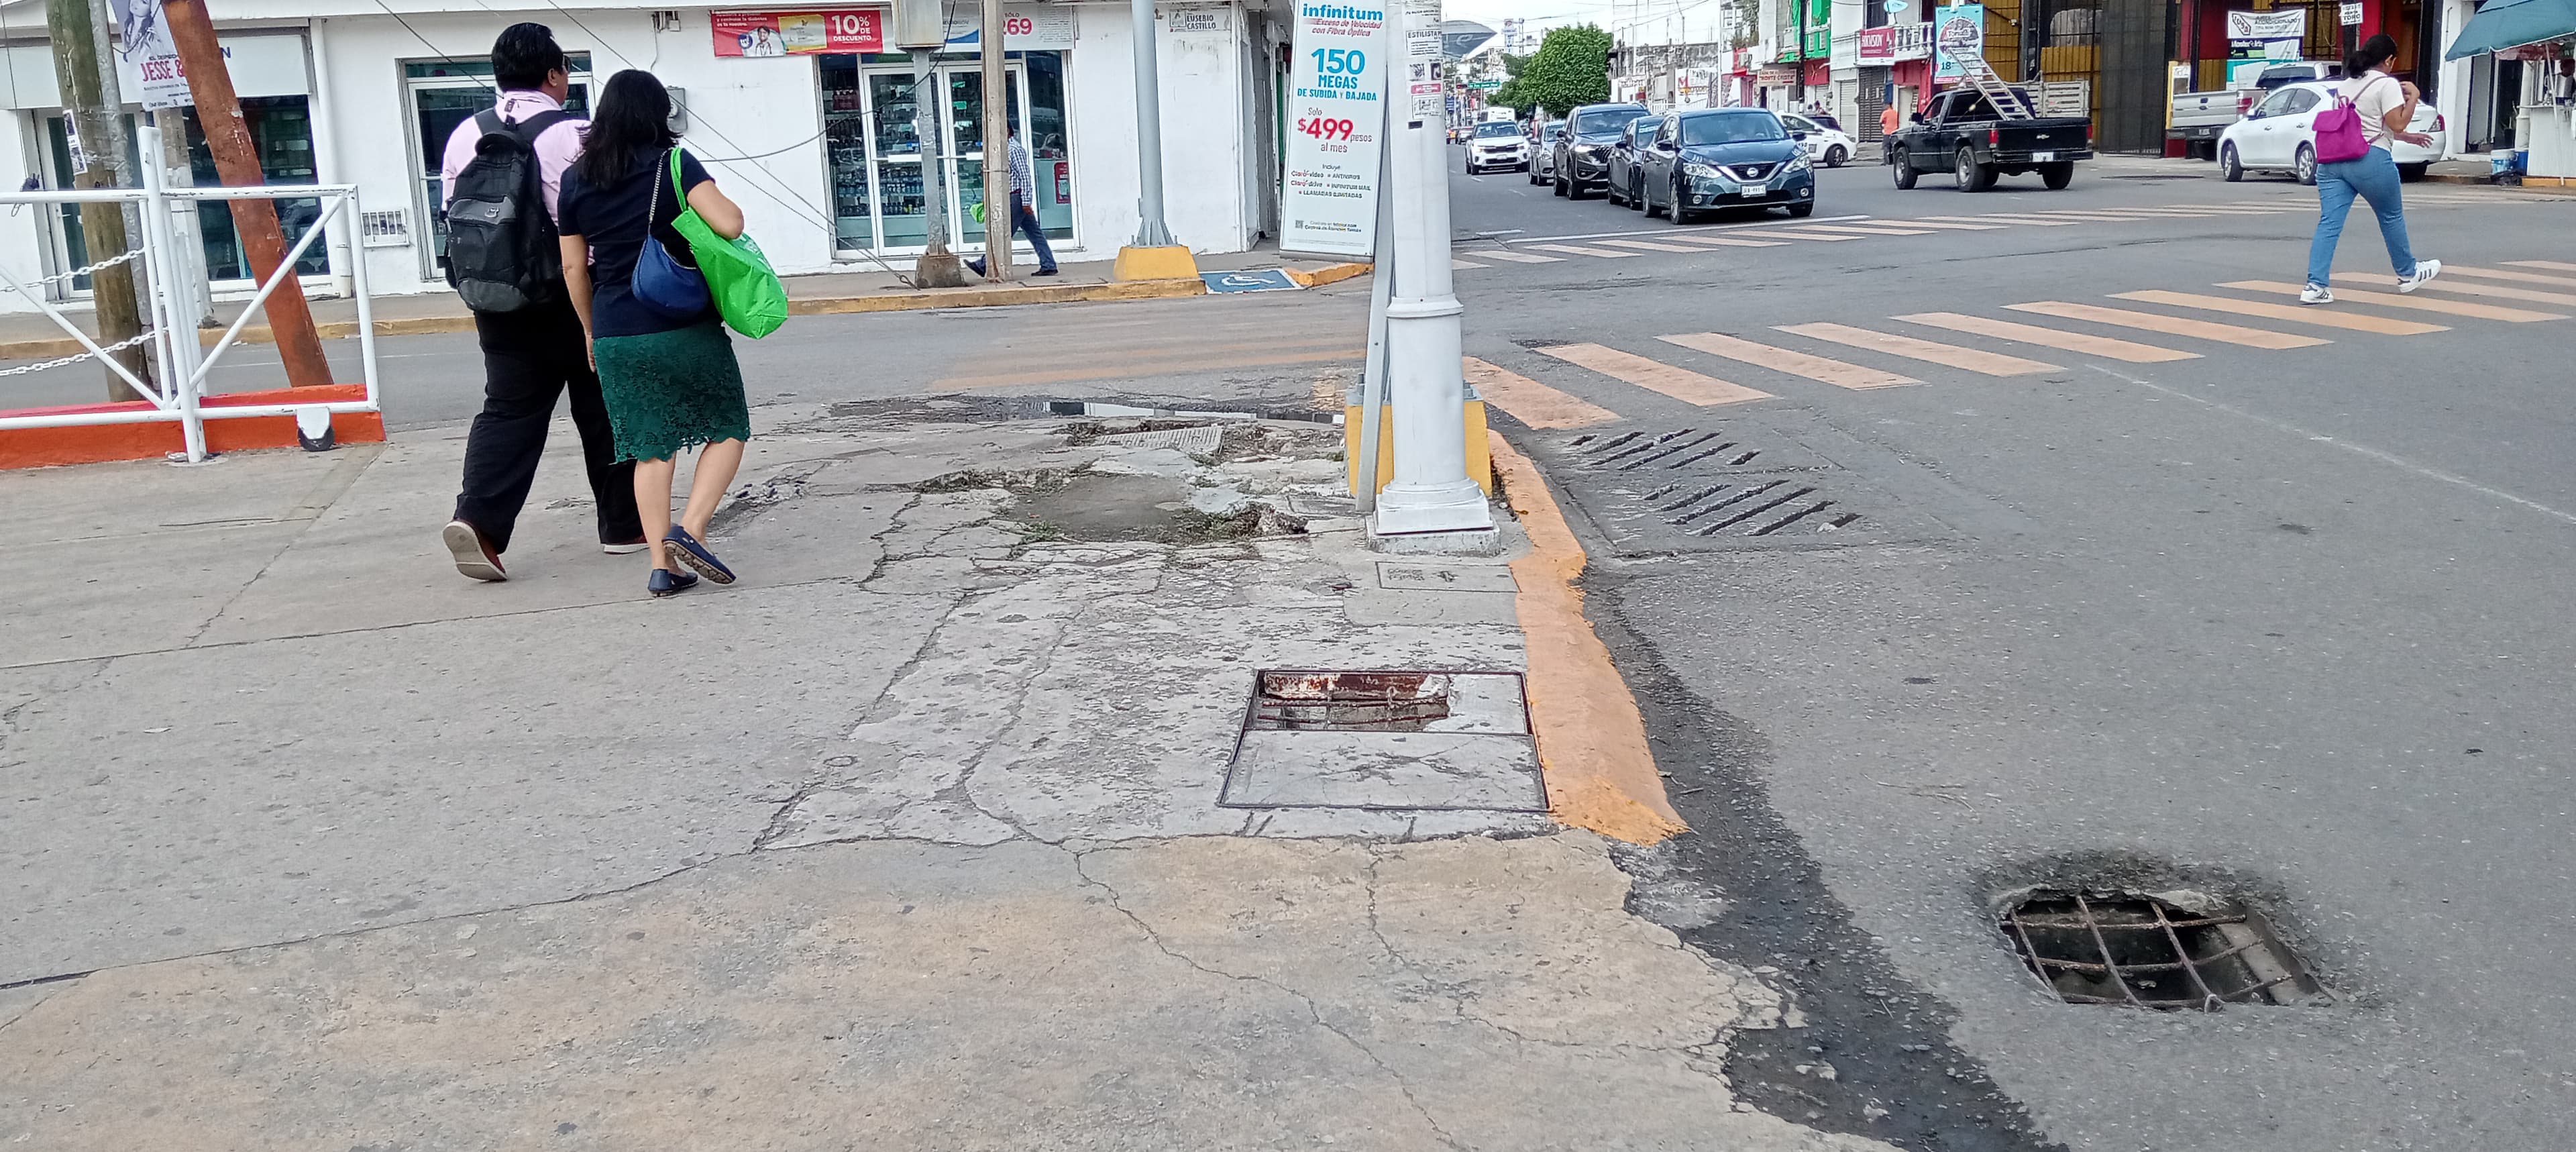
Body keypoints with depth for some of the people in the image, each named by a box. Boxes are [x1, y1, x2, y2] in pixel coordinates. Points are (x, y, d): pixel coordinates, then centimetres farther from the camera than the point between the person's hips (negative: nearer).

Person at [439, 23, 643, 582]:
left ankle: (478, 516, -11)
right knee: (603, 411, 9)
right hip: (576, 299, -5)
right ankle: (623, 524, 19)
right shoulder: (575, 137, -13)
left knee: (509, 409, 8)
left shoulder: (464, 137, 5)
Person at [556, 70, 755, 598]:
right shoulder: (673, 163, -6)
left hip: (616, 337, 4)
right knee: (728, 429, 10)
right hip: (685, 328, -4)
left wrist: (592, 330, 20)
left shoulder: (576, 179, 7)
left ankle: (662, 565, 6)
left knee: (651, 449, 10)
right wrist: (728, 205, 3)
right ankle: (690, 529, -7)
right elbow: (729, 225, -19)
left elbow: (573, 267, 9)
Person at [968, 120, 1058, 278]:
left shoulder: (1015, 150, -13)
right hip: (1016, 198, 10)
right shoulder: (1007, 149, 18)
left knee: (1003, 233, -3)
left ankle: (984, 265, 2)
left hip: (1017, 198, -10)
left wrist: (1026, 202, -22)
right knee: (1034, 233, 6)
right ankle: (1048, 266, 6)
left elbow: (1025, 176, -19)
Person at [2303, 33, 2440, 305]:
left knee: (2329, 224, -3)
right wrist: (2413, 97, 5)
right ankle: (2408, 274, 31)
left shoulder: (2346, 85, 19)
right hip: (2370, 160, -5)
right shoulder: (2387, 84, -5)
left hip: (2333, 160, 5)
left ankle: (2316, 286, -14)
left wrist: (2409, 138, 32)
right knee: (2391, 217, 14)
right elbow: (2396, 124, -9)